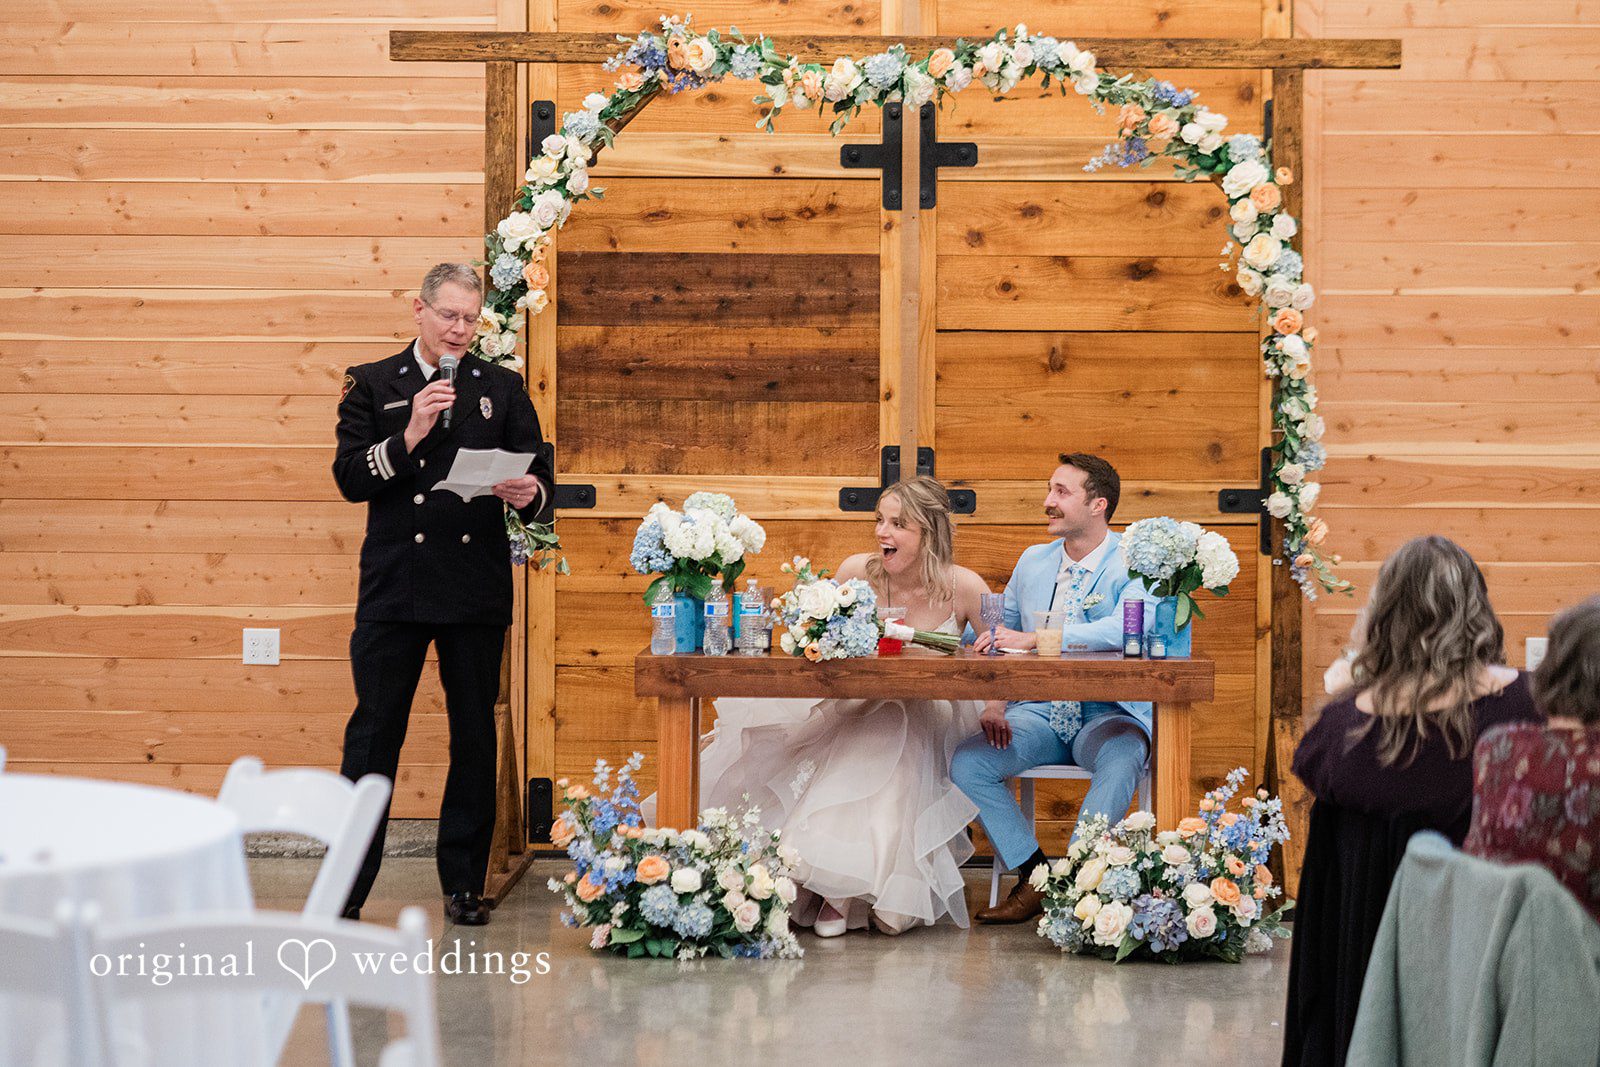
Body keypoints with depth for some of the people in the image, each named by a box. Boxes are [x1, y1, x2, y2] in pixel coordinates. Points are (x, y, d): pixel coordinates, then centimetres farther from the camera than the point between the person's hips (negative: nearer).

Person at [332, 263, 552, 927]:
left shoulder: (502, 388, 11)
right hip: (395, 589, -2)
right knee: (373, 735, -1)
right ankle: (346, 890, 4)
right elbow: (350, 479, -3)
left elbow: (538, 473, 8)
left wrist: (529, 493, -15)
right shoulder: (372, 385, 7)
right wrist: (409, 435, -16)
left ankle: (464, 885, 14)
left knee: (475, 738, 5)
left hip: (476, 593, 2)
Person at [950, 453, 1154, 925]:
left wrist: (1036, 638, -30)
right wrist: (994, 702, -2)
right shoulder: (1033, 561, 13)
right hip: (1039, 713, 5)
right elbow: (1000, 637, 18)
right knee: (967, 763, -20)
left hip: (1108, 713, -5)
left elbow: (1127, 629, -26)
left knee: (1120, 757, -38)